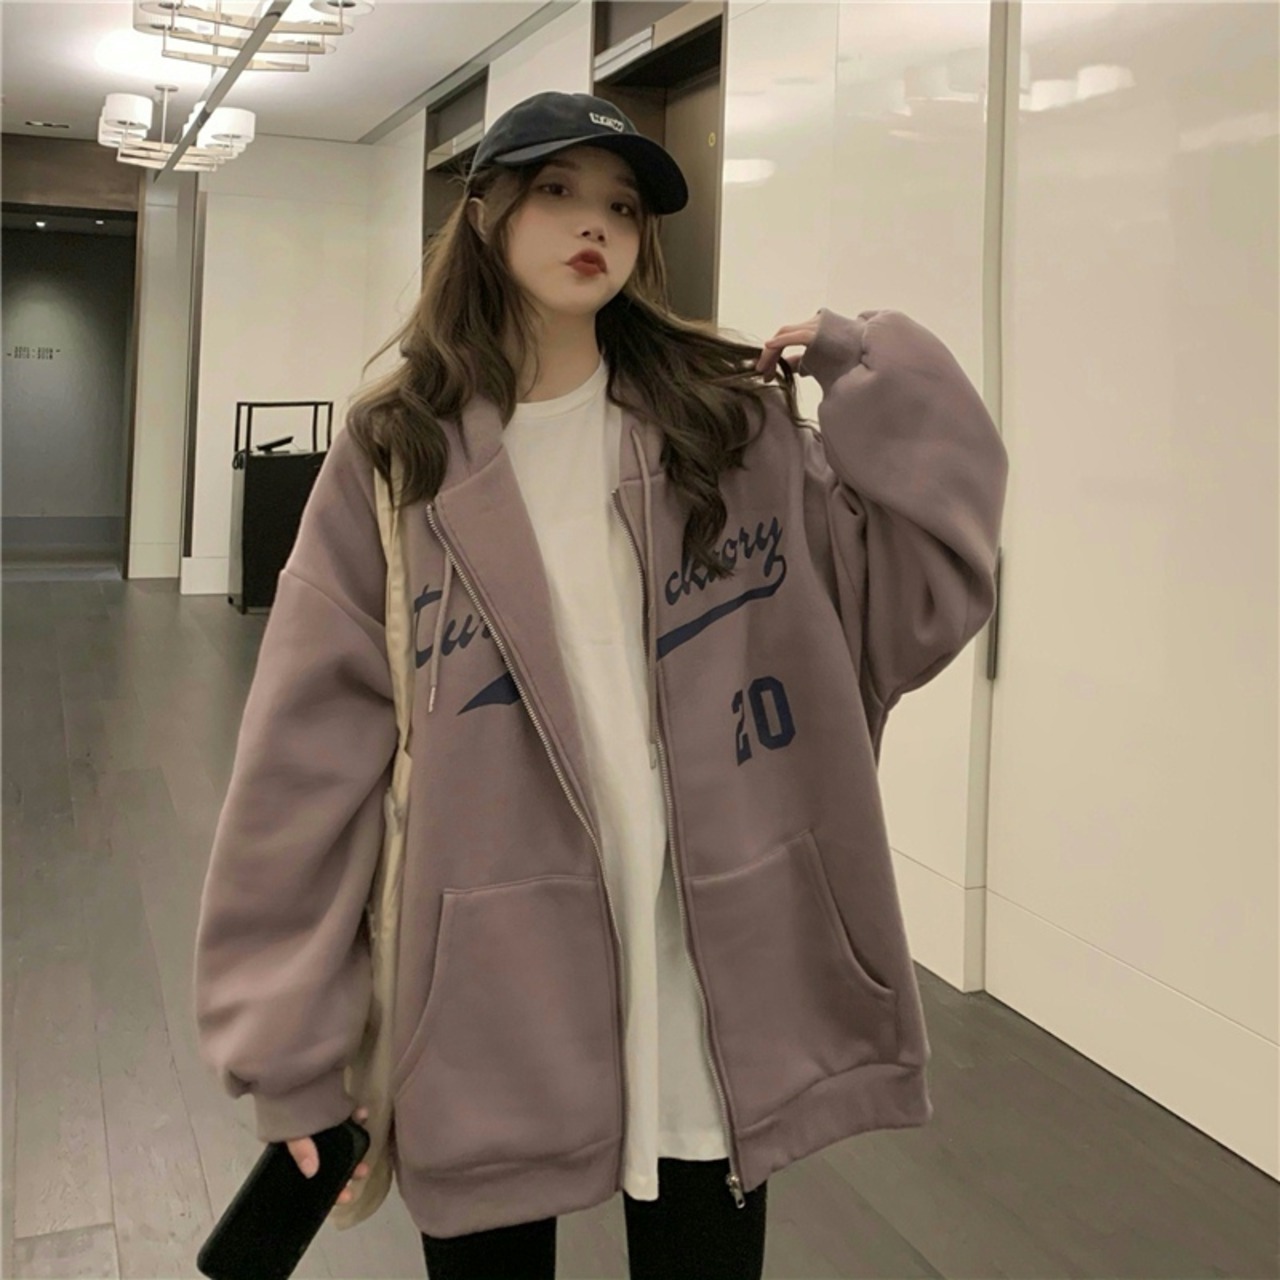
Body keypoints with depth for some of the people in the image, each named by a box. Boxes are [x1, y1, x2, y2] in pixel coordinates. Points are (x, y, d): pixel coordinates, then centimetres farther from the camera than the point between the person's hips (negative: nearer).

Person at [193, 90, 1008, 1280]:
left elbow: (928, 595, -2)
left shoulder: (735, 423, 1)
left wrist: (874, 374, -11)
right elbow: (310, 756, -4)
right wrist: (291, 1043, -4)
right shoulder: (394, 458, -2)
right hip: (485, 1000, 0)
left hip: (710, 981, 1)